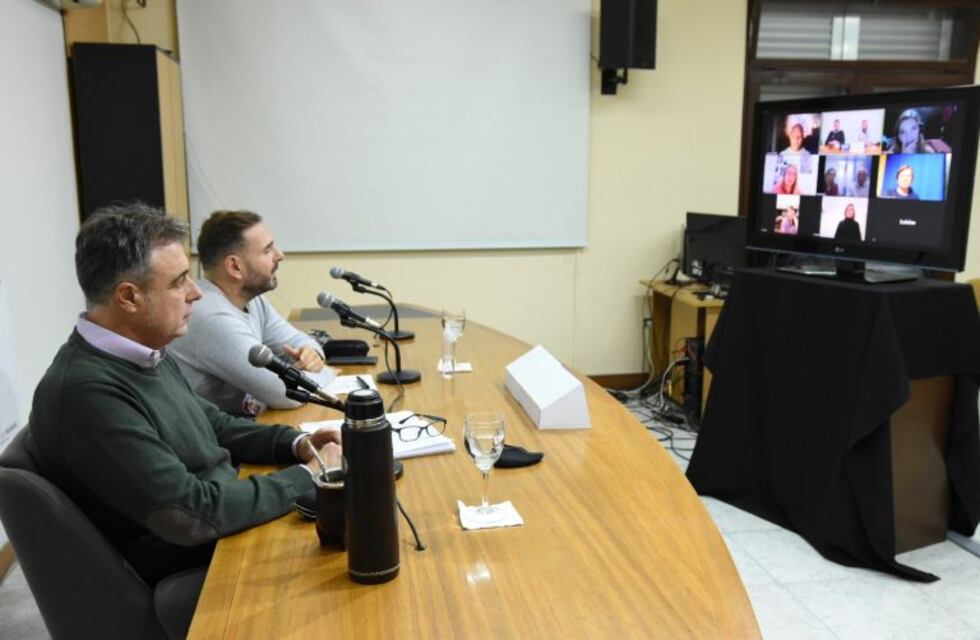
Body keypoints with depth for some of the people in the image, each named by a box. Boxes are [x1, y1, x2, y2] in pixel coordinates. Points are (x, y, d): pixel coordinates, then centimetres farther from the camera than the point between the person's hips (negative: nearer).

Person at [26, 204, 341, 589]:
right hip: (186, 574, -8)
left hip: (226, 529, 8)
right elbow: (193, 513, -29)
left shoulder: (146, 351, 3)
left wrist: (295, 443, 0)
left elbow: (211, 425, 16)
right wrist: (307, 477, -19)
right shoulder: (87, 390, -28)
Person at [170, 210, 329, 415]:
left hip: (245, 420, 8)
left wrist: (310, 354, -11)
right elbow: (285, 393, -27)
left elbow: (296, 340, 11)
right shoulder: (213, 318, -26)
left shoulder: (250, 298, 2)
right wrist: (322, 374, -9)